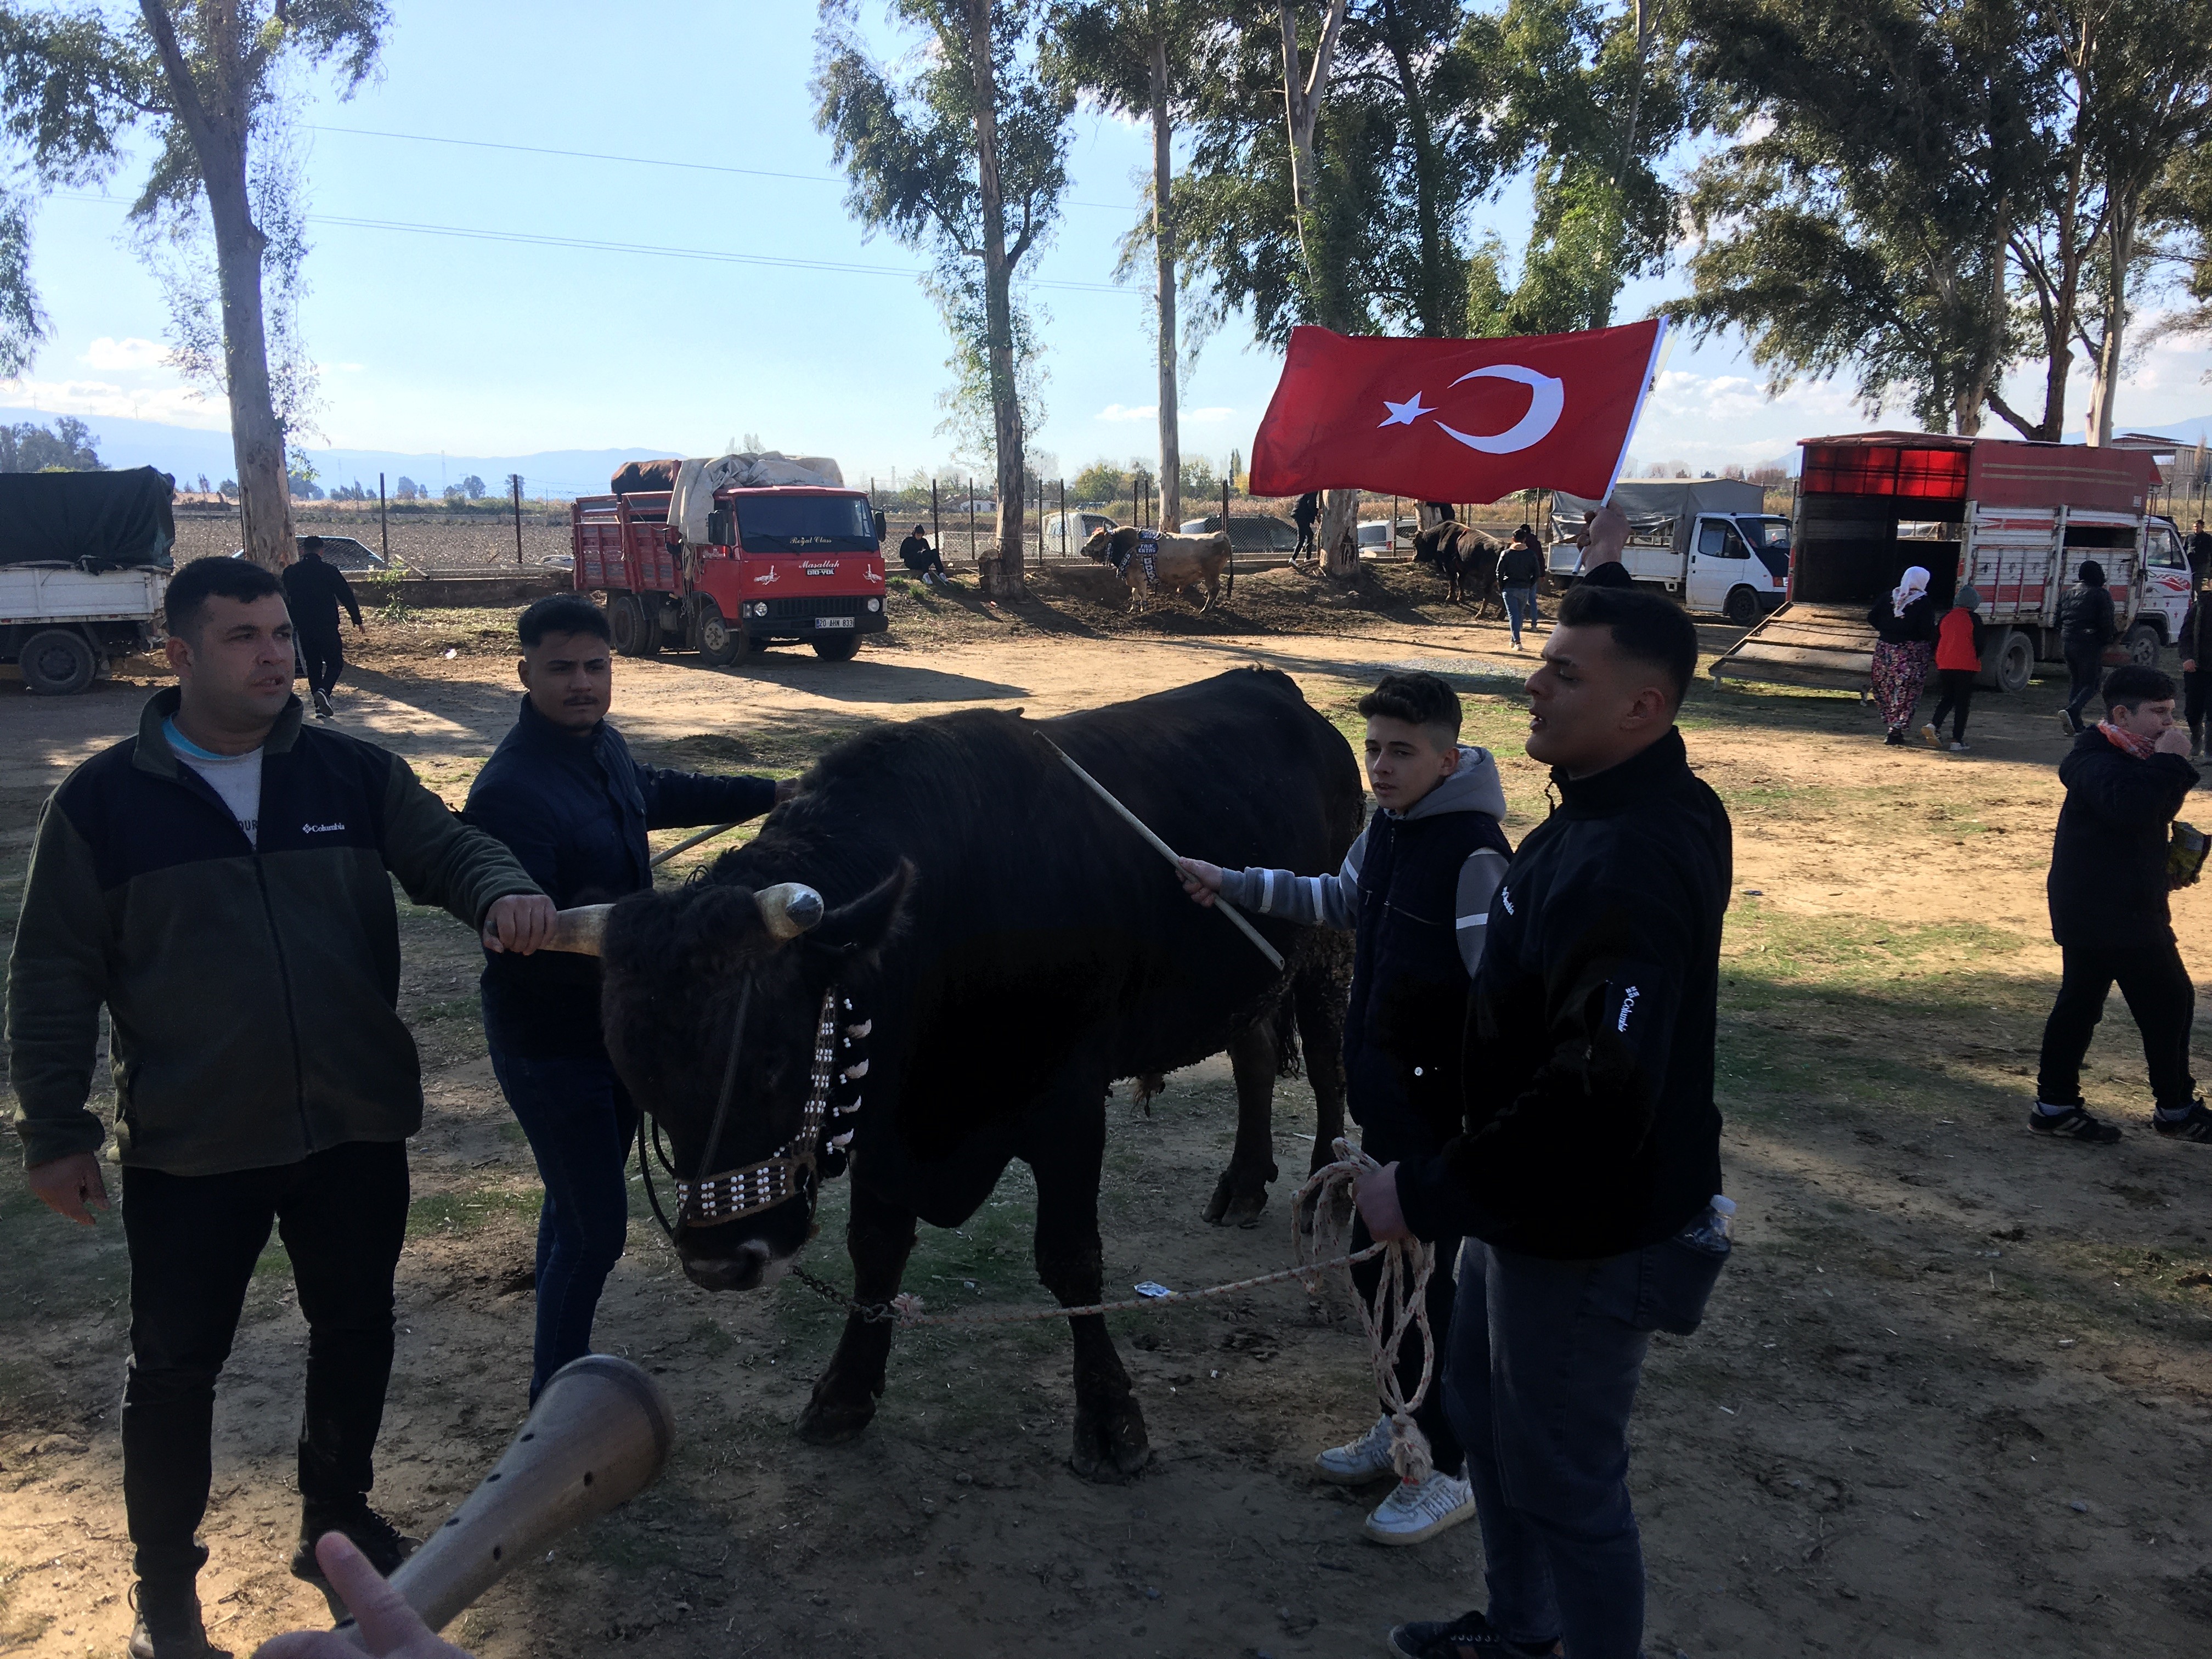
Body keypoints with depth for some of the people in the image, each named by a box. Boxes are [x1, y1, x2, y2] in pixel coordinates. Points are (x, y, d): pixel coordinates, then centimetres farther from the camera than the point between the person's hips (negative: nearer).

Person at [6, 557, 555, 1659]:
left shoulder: (352, 775, 1)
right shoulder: (102, 802, -5)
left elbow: (446, 848, -2)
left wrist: (504, 893, -27)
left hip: (357, 1128, 3)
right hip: (189, 1150, -2)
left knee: (355, 1331, 18)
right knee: (176, 1363, 10)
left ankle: (337, 1517, 43)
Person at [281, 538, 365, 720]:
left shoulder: (290, 572, 5)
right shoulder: (330, 571, -5)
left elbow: (283, 600, 12)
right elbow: (347, 597, -2)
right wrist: (358, 621, 8)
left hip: (303, 628, 3)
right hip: (327, 627, -3)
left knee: (313, 666, 12)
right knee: (335, 663, 5)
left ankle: (320, 707, 9)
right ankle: (323, 691, -23)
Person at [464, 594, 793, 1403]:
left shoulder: (603, 747, 4)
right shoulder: (511, 790, -25)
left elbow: (657, 792, 27)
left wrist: (768, 794, 34)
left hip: (618, 1025, 9)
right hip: (549, 1042, -9)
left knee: (581, 1199, 22)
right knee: (595, 1224, -4)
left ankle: (560, 1359, 41)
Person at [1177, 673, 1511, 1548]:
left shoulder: (1474, 854, -21)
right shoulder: (1387, 828, 6)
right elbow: (1338, 899, 25)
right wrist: (1232, 883, 23)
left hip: (1441, 1108, -8)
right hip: (1387, 1098, 8)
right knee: (1381, 1261, 17)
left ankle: (1454, 1470, 15)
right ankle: (1408, 1422, 37)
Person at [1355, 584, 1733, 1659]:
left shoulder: (1635, 861, -30)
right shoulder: (1600, 813, 3)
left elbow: (1597, 1096, -35)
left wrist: (1429, 1194, -26)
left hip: (1588, 1237, -10)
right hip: (1525, 1210, 11)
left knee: (1566, 1479, 7)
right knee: (1483, 1406, 26)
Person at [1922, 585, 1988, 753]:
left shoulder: (1946, 617, 7)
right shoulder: (1974, 619, -6)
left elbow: (1936, 641, 11)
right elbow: (1979, 644, -7)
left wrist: (1937, 664, 19)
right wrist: (1978, 664, 7)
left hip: (1945, 666, 4)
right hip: (1966, 667, -4)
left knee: (1947, 698, 19)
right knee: (1962, 703, 2)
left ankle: (1933, 725, -4)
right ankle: (1957, 742, 0)